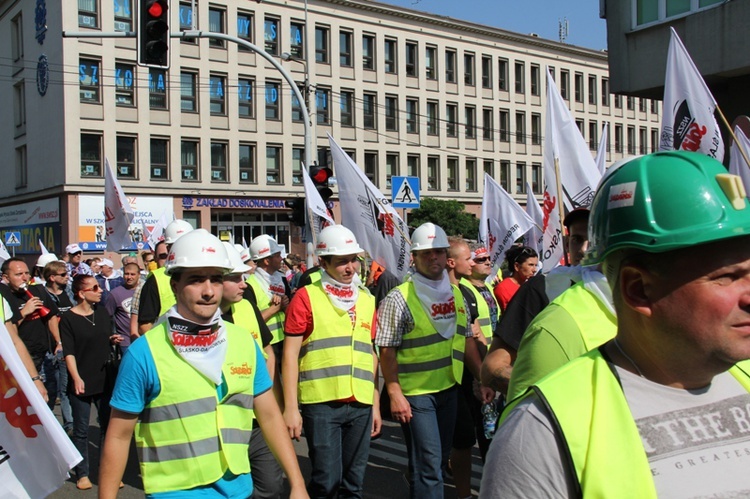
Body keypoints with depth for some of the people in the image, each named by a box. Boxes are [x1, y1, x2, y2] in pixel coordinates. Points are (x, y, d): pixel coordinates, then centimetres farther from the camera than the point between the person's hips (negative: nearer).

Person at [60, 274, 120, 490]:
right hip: (82, 383, -4)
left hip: (104, 379, 5)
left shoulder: (102, 313, 7)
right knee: (81, 430, 5)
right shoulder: (68, 318, -8)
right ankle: (82, 473, 18)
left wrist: (113, 339, -2)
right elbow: (69, 352, -12)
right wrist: (76, 378, -21)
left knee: (108, 426, 8)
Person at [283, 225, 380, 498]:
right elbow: (290, 354, -4)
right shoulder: (307, 297, -2)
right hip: (321, 403, -5)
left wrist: (376, 404, 16)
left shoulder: (366, 300, 13)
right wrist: (291, 408, -8)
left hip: (360, 405, 5)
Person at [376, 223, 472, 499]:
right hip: (415, 392, -6)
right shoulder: (399, 298, -12)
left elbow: (465, 340, 13)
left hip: (449, 388, 6)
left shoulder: (456, 294, 7)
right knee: (429, 464, -4)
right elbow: (387, 351, -12)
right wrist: (395, 394, -17)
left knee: (441, 458, 16)